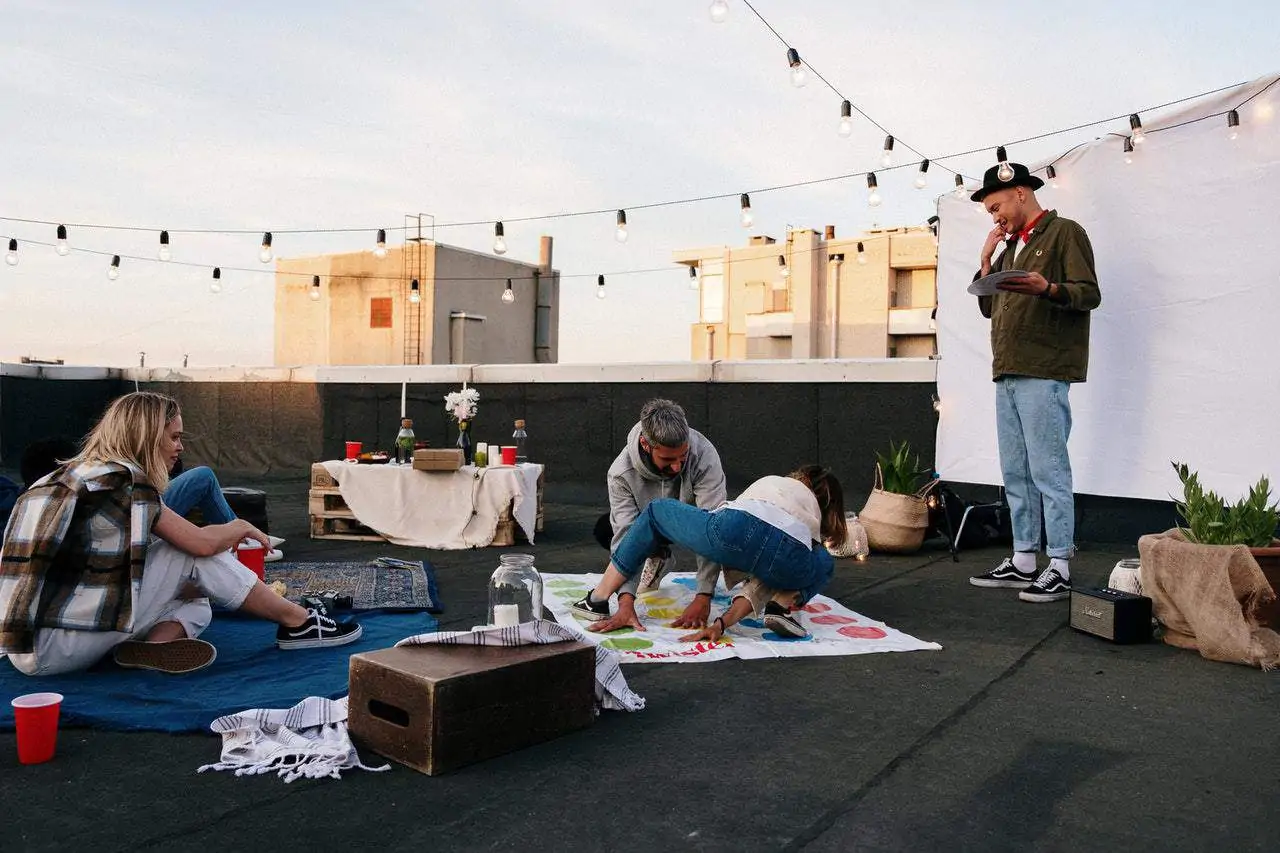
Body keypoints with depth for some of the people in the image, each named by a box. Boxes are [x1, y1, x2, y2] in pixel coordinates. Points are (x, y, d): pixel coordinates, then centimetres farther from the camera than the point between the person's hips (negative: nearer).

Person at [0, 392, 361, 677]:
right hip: (51, 647, -9)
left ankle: (150, 648, -19)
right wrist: (241, 527, 11)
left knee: (197, 606, 11)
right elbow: (202, 542, -10)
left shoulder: (76, 474, 16)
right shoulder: (122, 479, -11)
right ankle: (298, 622, 3)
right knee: (193, 554, -4)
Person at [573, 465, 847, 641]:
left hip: (738, 533, -1)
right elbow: (763, 581, 26)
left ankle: (597, 601, 23)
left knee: (656, 511, 27)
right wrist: (723, 622, 22)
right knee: (824, 565, 41)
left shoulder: (771, 481, 38)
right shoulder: (816, 518, 36)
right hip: (789, 561, 2)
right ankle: (780, 605, 10)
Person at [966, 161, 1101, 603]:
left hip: (1043, 375, -8)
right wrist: (986, 260, 11)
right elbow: (988, 307, 23)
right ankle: (1023, 561, 16)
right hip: (1007, 375, 8)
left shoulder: (1064, 233, 1)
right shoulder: (1011, 247, 25)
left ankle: (1059, 568, -2)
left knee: (1048, 472, -7)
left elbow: (1090, 294, -8)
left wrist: (1047, 289, -26)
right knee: (1015, 474, 9)